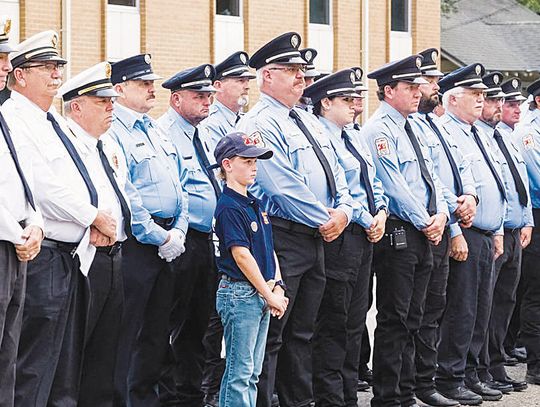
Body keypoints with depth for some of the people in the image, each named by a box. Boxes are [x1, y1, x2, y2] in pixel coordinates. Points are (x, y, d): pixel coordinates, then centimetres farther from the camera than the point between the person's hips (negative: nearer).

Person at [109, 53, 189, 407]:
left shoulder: (158, 132, 18)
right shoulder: (113, 132, -11)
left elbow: (180, 184, 18)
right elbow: (124, 197, -18)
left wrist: (178, 231, 3)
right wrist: (160, 238, -15)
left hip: (167, 242, 9)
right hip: (135, 243, -9)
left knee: (158, 331, 13)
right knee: (126, 333, -6)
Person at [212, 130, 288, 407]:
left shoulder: (255, 204, 14)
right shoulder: (229, 207, -13)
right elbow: (241, 255, -18)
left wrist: (277, 287, 2)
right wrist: (269, 294, -15)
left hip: (262, 294, 9)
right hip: (239, 293, -9)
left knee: (253, 372, 12)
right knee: (240, 371, -5)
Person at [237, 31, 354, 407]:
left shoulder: (309, 122, 19)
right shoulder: (259, 124, -11)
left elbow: (336, 172, 18)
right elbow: (283, 185, -18)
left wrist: (343, 209, -1)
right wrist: (323, 220, -12)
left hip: (315, 239, 9)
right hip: (283, 239, -9)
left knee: (303, 332, 14)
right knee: (270, 335, -6)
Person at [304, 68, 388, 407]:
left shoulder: (355, 141, 19)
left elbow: (373, 183, 21)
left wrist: (381, 212, 2)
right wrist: (366, 220, -12)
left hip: (366, 238, 10)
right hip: (340, 236, -10)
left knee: (355, 321, 12)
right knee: (333, 322, -5)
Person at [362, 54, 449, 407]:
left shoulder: (410, 129, 18)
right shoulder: (379, 130, -10)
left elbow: (430, 177, 18)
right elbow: (393, 185, -16)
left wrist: (441, 214, 1)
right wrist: (425, 222, -12)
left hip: (424, 235, 9)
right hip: (397, 233, -9)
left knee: (412, 320, 12)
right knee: (394, 321, -6)